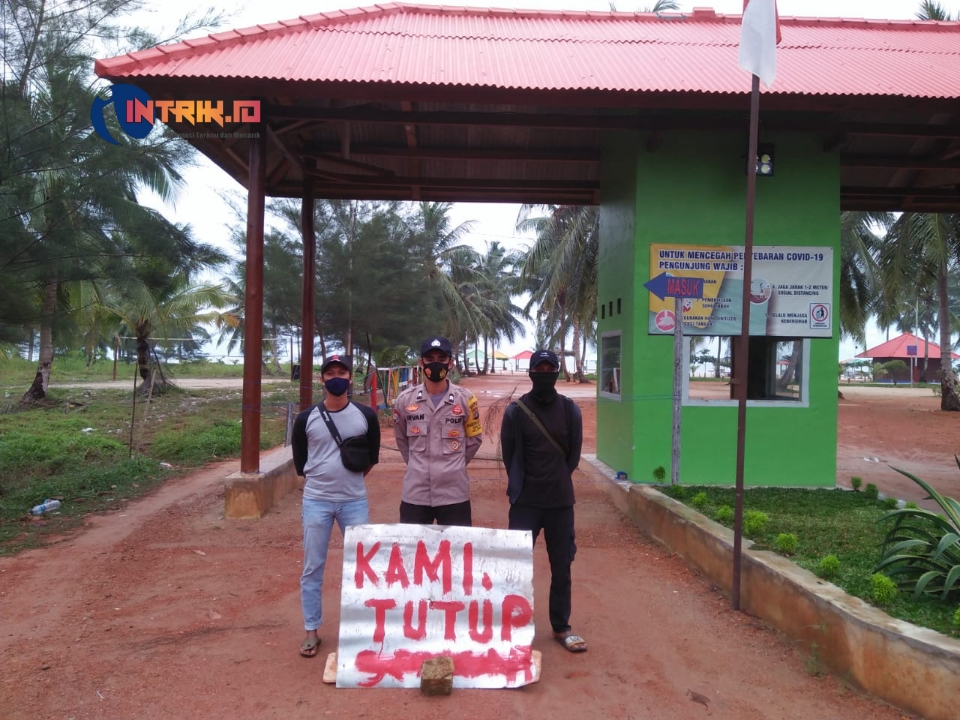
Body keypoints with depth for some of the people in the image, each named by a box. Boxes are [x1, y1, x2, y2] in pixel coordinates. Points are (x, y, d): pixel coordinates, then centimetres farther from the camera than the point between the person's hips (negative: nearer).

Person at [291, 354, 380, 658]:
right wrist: (321, 480, 8)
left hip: (354, 502, 0)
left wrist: (350, 478, 9)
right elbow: (299, 462, 9)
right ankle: (311, 631, 21)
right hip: (316, 501, 0)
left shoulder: (366, 415, -2)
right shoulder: (306, 418, -3)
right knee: (312, 568, 7)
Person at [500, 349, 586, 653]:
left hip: (561, 502, 2)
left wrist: (557, 482, 10)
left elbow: (574, 453, 9)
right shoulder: (515, 411, -6)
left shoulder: (570, 410, 0)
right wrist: (522, 485, 7)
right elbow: (508, 454, 2)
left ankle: (561, 627, 25)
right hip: (525, 502, -2)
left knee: (561, 567, 11)